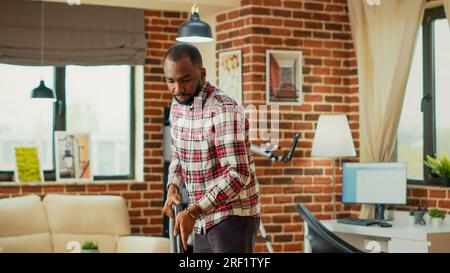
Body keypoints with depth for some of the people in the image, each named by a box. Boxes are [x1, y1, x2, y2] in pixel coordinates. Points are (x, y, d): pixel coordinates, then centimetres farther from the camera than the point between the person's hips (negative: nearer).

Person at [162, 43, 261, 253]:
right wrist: (173, 187, 1)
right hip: (204, 220, 8)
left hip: (233, 217, -8)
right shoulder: (177, 106, 7)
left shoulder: (224, 109, -21)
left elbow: (238, 174, -26)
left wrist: (193, 212, -31)